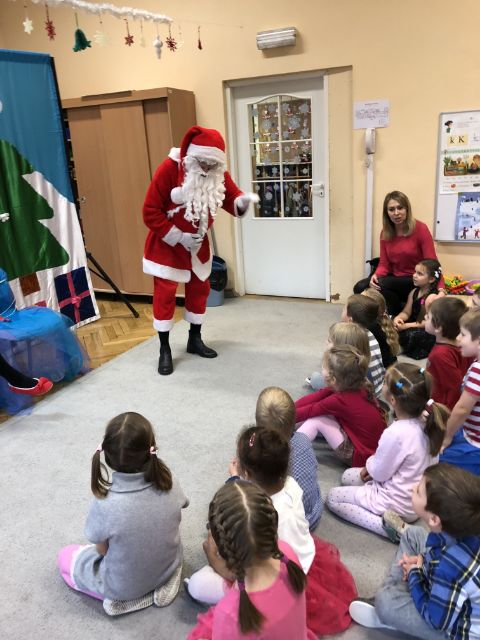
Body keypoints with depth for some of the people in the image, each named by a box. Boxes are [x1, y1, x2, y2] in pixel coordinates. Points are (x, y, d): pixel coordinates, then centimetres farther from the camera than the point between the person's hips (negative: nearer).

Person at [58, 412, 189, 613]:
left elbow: (102, 550, -15)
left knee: (65, 555, 19)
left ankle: (116, 596, 8)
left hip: (124, 587, -4)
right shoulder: (169, 483, -24)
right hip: (169, 569, 4)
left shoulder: (104, 505, -34)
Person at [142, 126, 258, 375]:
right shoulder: (169, 168, -24)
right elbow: (150, 212, -21)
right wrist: (178, 237, -23)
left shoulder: (218, 173, -9)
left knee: (199, 289, 13)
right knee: (164, 294, -2)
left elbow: (231, 200, -5)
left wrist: (243, 200, -30)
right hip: (167, 244, -5)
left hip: (198, 243, 6)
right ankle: (165, 350, 11)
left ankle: (195, 339, 32)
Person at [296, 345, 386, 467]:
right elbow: (316, 397, -2)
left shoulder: (339, 400, -25)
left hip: (362, 456, -8)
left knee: (316, 420, -11)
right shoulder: (358, 388, -5)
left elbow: (310, 411, -13)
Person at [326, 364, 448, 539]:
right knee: (348, 476, 21)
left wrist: (369, 463, 1)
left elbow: (378, 473, -18)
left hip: (399, 504, -8)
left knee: (332, 498, 4)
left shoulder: (396, 433, -34)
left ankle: (385, 524, -7)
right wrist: (373, 465, 3)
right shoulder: (424, 423, -11)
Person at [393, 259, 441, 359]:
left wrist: (406, 326, -25)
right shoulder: (414, 292, 6)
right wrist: (397, 318, -18)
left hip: (429, 332, -8)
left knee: (410, 335, -32)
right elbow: (406, 313, 7)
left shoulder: (432, 297, -19)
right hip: (415, 327, 8)